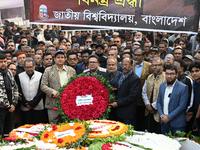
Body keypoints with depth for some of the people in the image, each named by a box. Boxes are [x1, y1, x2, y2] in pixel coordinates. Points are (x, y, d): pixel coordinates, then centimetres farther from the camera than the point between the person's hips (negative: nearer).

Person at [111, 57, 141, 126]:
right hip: (119, 113, 8)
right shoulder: (120, 76, 12)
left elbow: (132, 97, -19)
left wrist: (118, 103, -14)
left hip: (128, 114, -7)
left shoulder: (135, 79, -14)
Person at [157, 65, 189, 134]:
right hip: (164, 122, 5)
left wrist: (169, 117, -15)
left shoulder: (183, 87, -9)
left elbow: (182, 106, -13)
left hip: (177, 124, -5)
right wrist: (161, 115, -4)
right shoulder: (162, 85, 8)